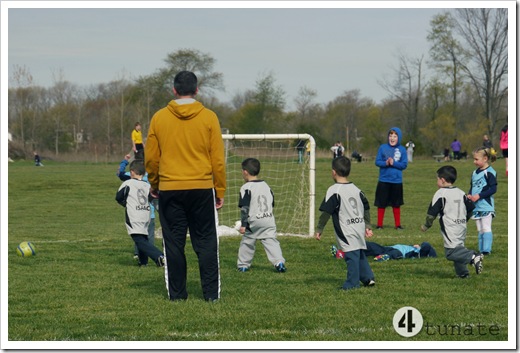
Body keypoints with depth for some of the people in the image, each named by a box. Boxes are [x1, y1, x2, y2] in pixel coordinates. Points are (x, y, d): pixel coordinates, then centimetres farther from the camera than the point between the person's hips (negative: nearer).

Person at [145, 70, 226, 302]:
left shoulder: (159, 118, 1)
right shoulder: (208, 118, -2)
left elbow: (150, 157, 6)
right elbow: (218, 159, 0)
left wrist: (154, 184, 21)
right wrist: (220, 190, 8)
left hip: (169, 190, 0)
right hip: (202, 188, 0)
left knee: (173, 244, 6)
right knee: (206, 243, 5)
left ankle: (177, 294, 8)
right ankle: (211, 293, 3)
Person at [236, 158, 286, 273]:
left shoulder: (246, 188, -8)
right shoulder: (266, 186, 12)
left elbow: (244, 208, -12)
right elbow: (272, 204, 18)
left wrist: (243, 224, -10)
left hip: (253, 222, -4)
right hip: (269, 220, 4)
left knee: (247, 242, 11)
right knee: (271, 241, 1)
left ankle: (243, 265, 17)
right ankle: (279, 262, -15)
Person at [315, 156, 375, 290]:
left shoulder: (333, 191, -10)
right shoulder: (356, 189, 11)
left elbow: (326, 212, -12)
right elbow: (366, 208, 16)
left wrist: (319, 229, -5)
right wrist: (368, 226, 24)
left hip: (347, 231, -7)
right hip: (359, 228, 7)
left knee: (351, 255, -5)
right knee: (360, 254, 18)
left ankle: (352, 283, -1)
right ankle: (368, 278, 21)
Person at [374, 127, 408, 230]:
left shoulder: (402, 150, -1)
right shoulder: (383, 148, -1)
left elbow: (404, 165, -3)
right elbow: (377, 162, -3)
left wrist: (393, 163, -17)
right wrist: (386, 163, -21)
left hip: (397, 181, 1)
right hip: (384, 180, -1)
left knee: (396, 204, 10)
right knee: (381, 204, 4)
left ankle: (398, 224, 19)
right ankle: (379, 224, 12)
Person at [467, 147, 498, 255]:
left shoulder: (489, 172, -11)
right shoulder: (474, 173, 14)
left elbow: (493, 189, -16)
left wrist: (479, 196, -18)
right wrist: (469, 195, 1)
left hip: (486, 206, -8)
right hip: (476, 206, 8)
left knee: (486, 228, -8)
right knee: (480, 230, 11)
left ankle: (486, 250, -7)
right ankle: (481, 250, 15)